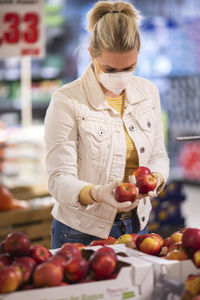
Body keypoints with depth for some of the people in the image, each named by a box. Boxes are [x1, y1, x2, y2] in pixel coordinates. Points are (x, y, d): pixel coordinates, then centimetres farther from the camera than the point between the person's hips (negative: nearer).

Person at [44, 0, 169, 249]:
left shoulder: (148, 92, 1)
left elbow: (158, 156, 8)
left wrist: (154, 178, -15)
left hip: (135, 226, 5)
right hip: (82, 233, -4)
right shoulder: (67, 101, -15)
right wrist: (97, 193, -36)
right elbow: (59, 181, -17)